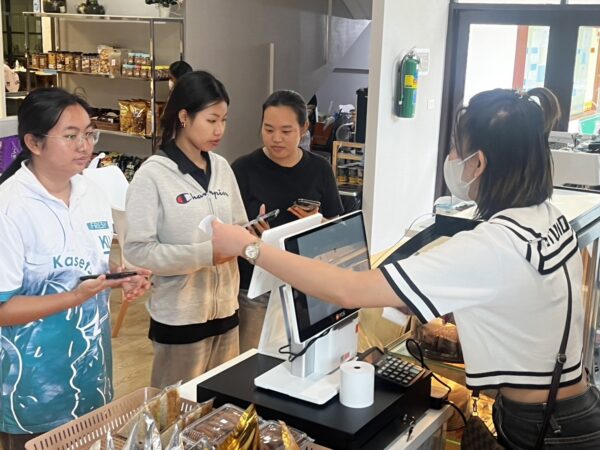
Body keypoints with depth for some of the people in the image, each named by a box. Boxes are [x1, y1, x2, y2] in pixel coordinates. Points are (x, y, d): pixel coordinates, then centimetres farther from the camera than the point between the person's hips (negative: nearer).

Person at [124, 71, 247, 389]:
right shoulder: (153, 174, -13)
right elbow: (137, 250, -18)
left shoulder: (222, 168, 6)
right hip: (179, 315, -6)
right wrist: (206, 254, -24)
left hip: (225, 308, 6)